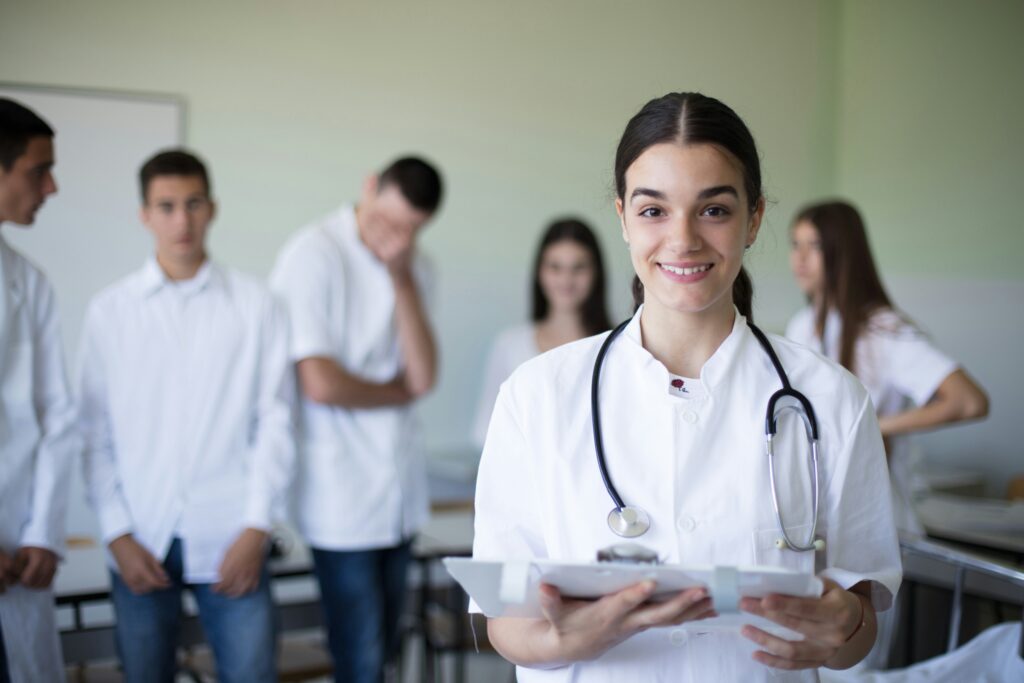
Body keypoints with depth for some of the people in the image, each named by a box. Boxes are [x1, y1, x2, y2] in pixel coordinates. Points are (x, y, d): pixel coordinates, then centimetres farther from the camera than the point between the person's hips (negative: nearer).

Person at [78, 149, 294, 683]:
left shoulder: (256, 305, 2)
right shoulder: (108, 312, 4)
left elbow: (275, 421, 1)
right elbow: (95, 432, 4)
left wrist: (256, 528, -5)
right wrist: (117, 534, -2)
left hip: (230, 542, -1)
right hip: (141, 543, 1)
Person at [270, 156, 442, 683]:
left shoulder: (414, 268, 8)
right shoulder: (314, 256, -13)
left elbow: (423, 375, -4)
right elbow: (320, 383, -19)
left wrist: (403, 278, -12)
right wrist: (398, 391, -2)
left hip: (398, 490, 7)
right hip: (341, 495, -6)